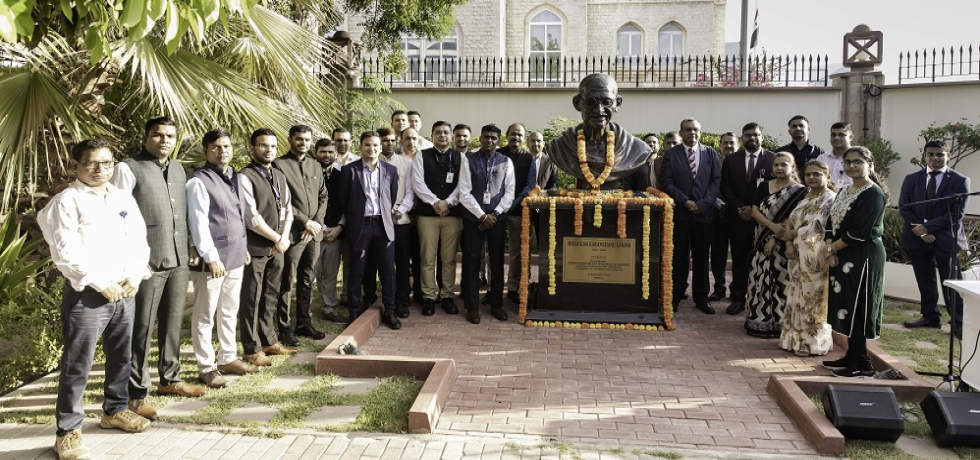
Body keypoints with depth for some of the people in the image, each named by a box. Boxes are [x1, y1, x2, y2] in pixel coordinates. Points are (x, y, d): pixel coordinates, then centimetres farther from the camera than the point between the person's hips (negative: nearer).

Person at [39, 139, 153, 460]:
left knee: (121, 356, 16)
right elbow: (66, 252, -13)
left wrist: (134, 277, -4)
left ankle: (115, 410, 35)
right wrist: (102, 284, -15)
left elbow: (139, 241, 11)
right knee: (77, 364, -2)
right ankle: (68, 431, 8)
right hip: (86, 294, -6)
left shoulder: (124, 200, 12)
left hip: (124, 292, 6)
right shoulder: (67, 201, -6)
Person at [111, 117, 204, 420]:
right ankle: (136, 394, 9)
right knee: (142, 329, 0)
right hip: (146, 262, -7)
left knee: (173, 324, 16)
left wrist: (189, 250, 16)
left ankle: (169, 379, 31)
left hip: (178, 261, 7)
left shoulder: (178, 170, 15)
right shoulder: (128, 169, -7)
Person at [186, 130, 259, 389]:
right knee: (205, 315, 2)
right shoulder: (199, 181, -12)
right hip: (212, 259, -8)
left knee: (230, 312, 17)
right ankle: (206, 367, 11)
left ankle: (228, 359, 28)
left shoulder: (234, 177, 12)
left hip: (235, 256, 8)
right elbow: (198, 222, -16)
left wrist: (243, 247, 18)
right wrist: (211, 257, -20)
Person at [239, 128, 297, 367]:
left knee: (271, 297, 15)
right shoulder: (245, 177, -11)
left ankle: (268, 341, 27)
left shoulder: (279, 176, 13)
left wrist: (284, 238, -2)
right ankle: (252, 349, 11)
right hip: (254, 248, -7)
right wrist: (277, 239, -10)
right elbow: (252, 217, -17)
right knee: (251, 300, 2)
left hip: (277, 248, 7)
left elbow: (288, 210, 13)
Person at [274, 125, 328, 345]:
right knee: (286, 283, 0)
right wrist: (305, 223, -12)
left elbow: (323, 197, 14)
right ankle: (285, 328, 8)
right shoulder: (279, 165, -5)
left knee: (307, 281, 12)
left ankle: (305, 323, 22)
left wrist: (317, 222, -2)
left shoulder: (316, 166, 14)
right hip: (292, 233, -6)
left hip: (314, 233, 6)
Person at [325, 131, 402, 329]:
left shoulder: (390, 170, 7)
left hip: (383, 226, 2)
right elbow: (341, 201, 3)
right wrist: (337, 225, 5)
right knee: (356, 272, 4)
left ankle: (389, 311, 15)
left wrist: (389, 218, 8)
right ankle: (354, 313, 14)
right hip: (359, 226, -2)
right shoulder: (349, 170, 1)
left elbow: (393, 199, 11)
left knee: (388, 270, 4)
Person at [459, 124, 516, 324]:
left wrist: (495, 214, -9)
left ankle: (496, 305, 19)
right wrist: (482, 215, -12)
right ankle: (472, 307, 10)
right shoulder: (468, 160, -3)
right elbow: (464, 193, -7)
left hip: (497, 217, 2)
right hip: (473, 217, -2)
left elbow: (509, 192, 2)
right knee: (472, 262, 1)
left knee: (497, 261, 8)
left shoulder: (506, 162, 4)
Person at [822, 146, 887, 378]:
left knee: (855, 309, -5)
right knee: (846, 308, 13)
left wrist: (832, 248, -8)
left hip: (862, 258, -9)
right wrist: (830, 250, -5)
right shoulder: (844, 191, 14)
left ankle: (863, 365, 3)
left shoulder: (873, 193, -14)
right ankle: (852, 357, 23)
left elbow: (859, 233, -19)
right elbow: (832, 222, 11)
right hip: (842, 257, 9)